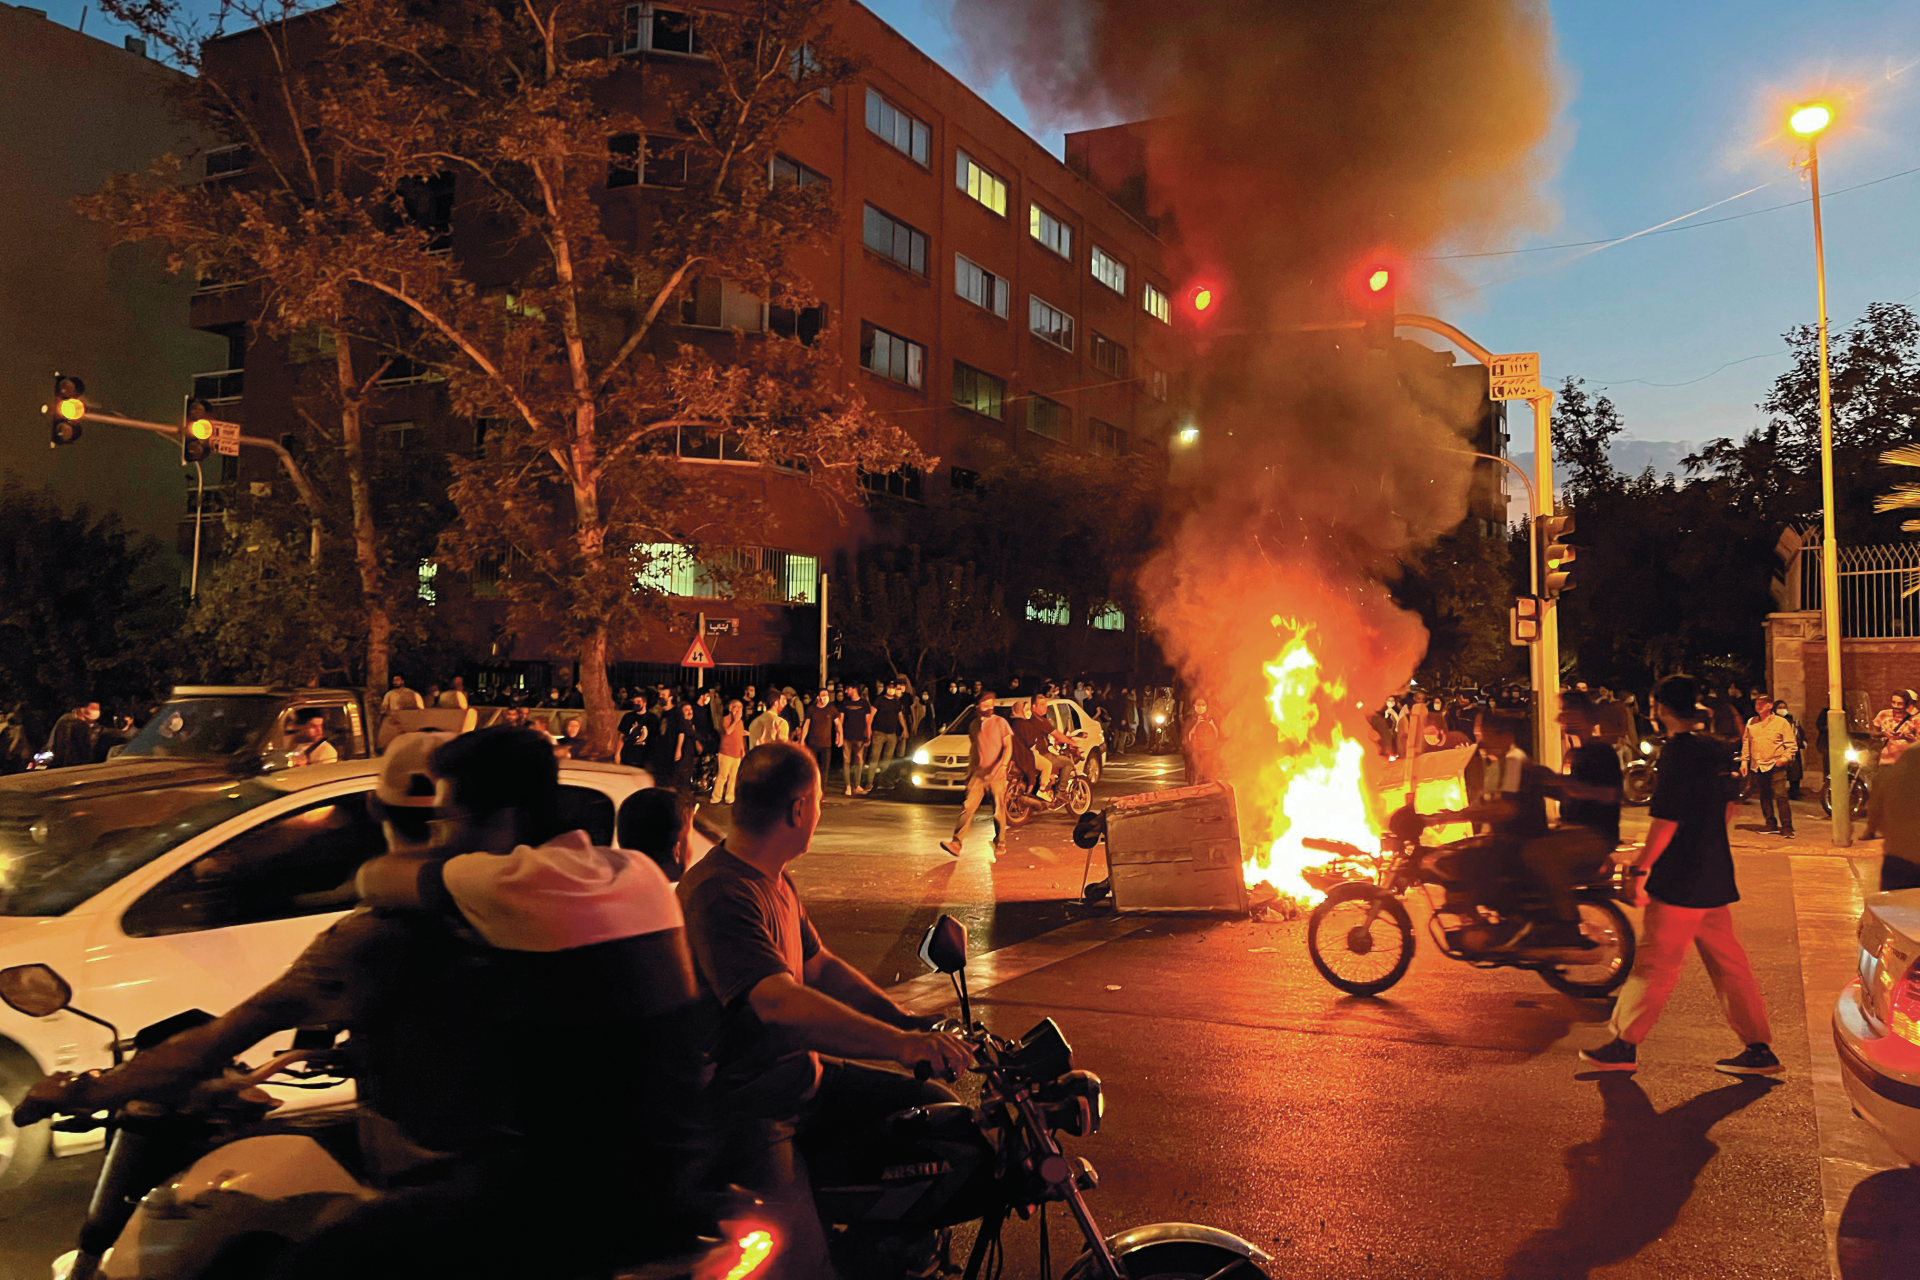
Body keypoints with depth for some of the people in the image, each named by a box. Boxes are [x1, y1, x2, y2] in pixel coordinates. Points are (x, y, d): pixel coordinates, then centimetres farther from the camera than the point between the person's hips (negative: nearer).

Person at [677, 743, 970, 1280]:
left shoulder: (778, 882, 11)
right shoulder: (718, 893, -24)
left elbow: (820, 966, 18)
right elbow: (779, 1001, -36)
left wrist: (907, 1021, 6)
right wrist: (898, 1043, -43)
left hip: (800, 1071, 10)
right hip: (743, 1104, -10)